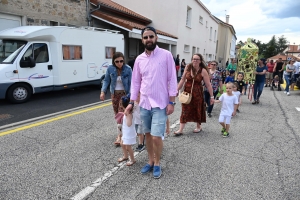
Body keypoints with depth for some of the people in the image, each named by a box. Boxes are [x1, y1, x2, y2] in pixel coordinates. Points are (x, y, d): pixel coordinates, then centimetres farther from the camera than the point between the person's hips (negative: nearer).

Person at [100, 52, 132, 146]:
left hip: (124, 93, -3)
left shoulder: (128, 69, -15)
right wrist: (103, 92, -9)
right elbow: (106, 80, 1)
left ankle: (120, 136, -6)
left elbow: (130, 83, -12)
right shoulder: (110, 69, -9)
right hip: (114, 94, 4)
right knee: (117, 114, 10)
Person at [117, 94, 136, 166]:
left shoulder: (129, 114, -27)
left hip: (129, 133, -10)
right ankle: (125, 156, 43)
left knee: (128, 147, 3)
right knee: (122, 144, 23)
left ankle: (132, 160, 23)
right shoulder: (128, 111, 0)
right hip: (126, 132, 10)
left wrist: (127, 115, -38)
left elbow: (129, 124, -39)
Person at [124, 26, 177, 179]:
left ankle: (157, 163, 22)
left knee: (156, 137, -5)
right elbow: (135, 82, 10)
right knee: (147, 134, 15)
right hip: (144, 103, 5)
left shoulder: (166, 55, -6)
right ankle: (150, 161, 35)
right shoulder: (139, 59, 5)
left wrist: (171, 102, -10)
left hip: (160, 104, -4)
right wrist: (131, 103, 7)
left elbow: (172, 79, -7)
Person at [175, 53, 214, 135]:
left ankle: (198, 127, 35)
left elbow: (208, 85, -8)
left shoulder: (203, 71, -11)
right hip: (187, 92, 2)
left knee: (197, 110, 12)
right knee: (185, 110, 3)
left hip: (197, 93, -2)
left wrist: (212, 96, -7)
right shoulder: (188, 67, -3)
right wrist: (177, 90, 4)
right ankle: (180, 130, 7)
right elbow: (182, 80, 4)